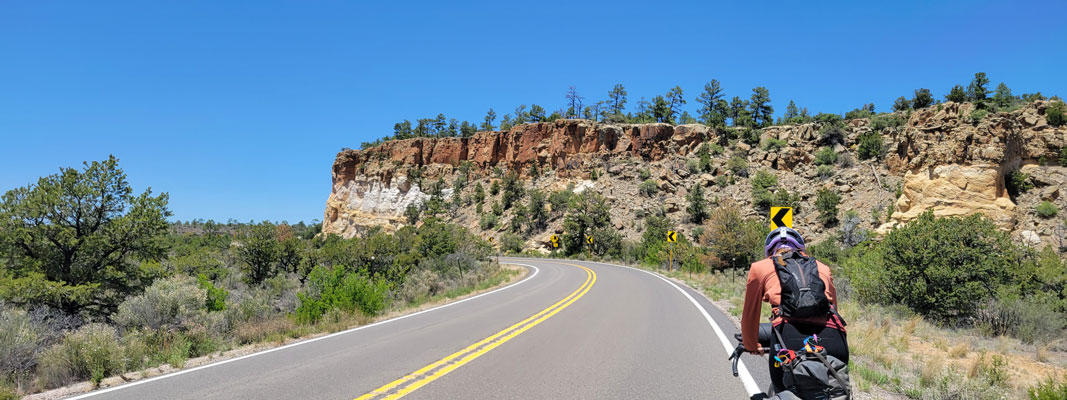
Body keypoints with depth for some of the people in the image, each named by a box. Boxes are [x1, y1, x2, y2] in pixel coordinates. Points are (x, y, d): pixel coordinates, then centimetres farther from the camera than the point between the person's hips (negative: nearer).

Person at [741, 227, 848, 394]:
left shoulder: (760, 267, 25)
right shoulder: (822, 268, 31)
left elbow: (749, 316, 31)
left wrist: (751, 347, 49)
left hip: (790, 338, -2)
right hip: (833, 339, 3)